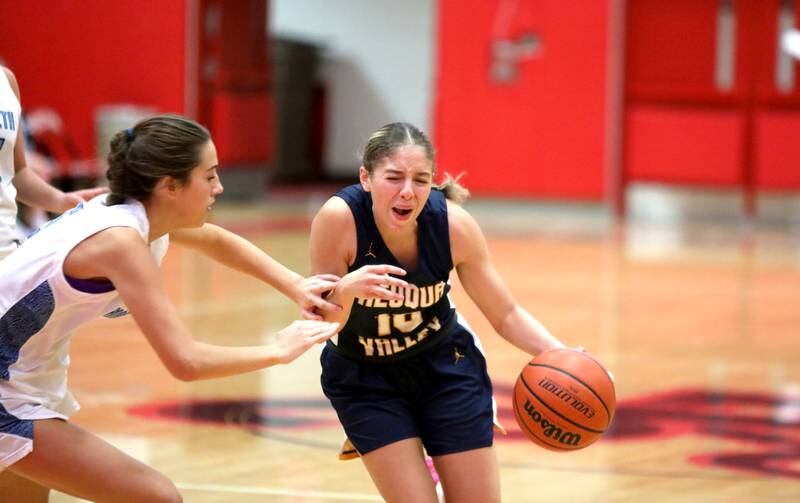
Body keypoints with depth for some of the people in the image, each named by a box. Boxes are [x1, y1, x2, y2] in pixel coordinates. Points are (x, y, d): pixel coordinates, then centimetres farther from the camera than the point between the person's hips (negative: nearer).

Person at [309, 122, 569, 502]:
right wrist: (347, 289, -43)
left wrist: (560, 356, -27)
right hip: (365, 380, -2)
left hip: (446, 367, 2)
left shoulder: (453, 224, -22)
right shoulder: (338, 218, -28)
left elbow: (506, 314, -10)